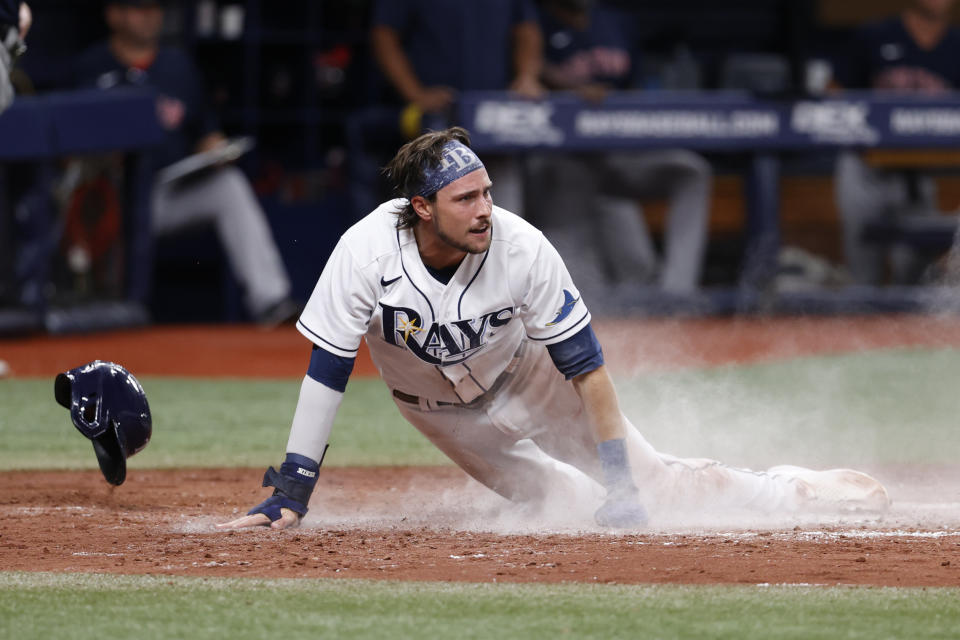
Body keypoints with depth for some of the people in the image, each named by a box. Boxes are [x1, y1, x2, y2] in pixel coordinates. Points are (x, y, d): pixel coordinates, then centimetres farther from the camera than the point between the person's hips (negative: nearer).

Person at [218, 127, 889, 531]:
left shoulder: (521, 248, -32)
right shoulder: (367, 253, -33)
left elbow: (585, 366, -25)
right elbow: (326, 374, -28)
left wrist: (623, 481, -25)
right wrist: (291, 495, -31)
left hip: (529, 376, 0)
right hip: (440, 408, 0)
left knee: (646, 483, 0)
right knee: (579, 505, -12)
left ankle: (789, 489, 18)